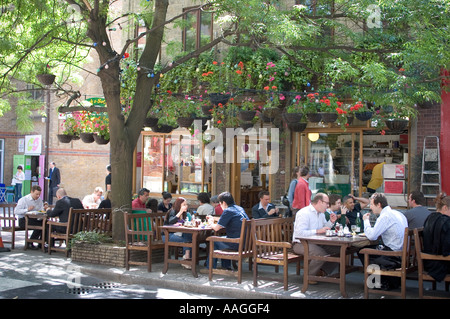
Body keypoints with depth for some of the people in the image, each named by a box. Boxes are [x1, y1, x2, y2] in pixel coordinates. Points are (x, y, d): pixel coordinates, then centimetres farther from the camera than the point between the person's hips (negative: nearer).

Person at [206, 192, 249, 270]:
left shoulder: (228, 211, -12)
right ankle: (226, 266, 34)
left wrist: (210, 223, 12)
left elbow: (216, 228, -9)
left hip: (236, 244, -8)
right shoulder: (240, 208, 13)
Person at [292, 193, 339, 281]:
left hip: (317, 243, 9)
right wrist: (318, 231, -27)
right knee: (321, 254, -33)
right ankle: (309, 276, -10)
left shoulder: (321, 213, 15)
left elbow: (324, 230, 25)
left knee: (338, 250, -7)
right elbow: (300, 233, -26)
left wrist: (331, 222, 6)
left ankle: (323, 272, 6)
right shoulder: (304, 213, -16)